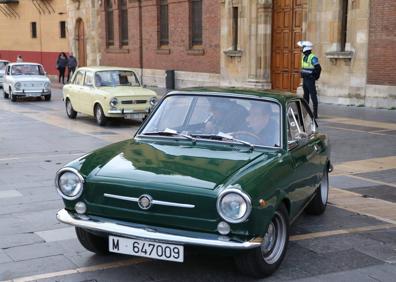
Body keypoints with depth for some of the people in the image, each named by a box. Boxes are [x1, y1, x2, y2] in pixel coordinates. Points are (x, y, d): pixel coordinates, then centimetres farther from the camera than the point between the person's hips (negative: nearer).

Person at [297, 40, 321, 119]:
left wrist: (315, 77, -13)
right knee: (306, 96, 13)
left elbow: (318, 68, -22)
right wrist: (303, 75, 15)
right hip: (305, 79, 9)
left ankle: (315, 114, -4)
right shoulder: (304, 57, 12)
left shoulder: (312, 57, -16)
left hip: (310, 80, -9)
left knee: (313, 96, -6)